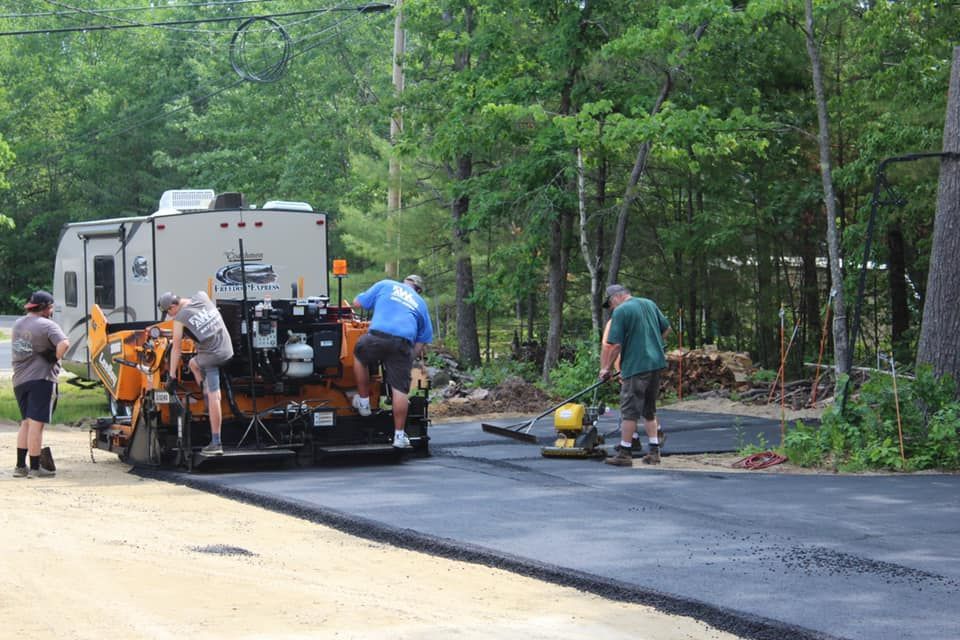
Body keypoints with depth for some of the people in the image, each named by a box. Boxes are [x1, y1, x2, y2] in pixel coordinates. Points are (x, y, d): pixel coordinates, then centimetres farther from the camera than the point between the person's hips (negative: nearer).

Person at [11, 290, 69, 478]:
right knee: (36, 423, -5)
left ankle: (20, 466, 14)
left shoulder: (18, 324, 15)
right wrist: (55, 358, -7)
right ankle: (35, 467, -3)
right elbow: (63, 344, -24)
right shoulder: (47, 325, -9)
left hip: (19, 380, 7)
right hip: (40, 378, -7)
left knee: (26, 423, 15)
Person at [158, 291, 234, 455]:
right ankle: (210, 406, 22)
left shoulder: (179, 318, -8)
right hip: (227, 349, 7)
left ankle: (216, 443, -4)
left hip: (211, 355, -7)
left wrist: (172, 376, 5)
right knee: (194, 363, 30)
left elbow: (176, 348, -2)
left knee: (213, 397, -5)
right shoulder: (201, 296, 5)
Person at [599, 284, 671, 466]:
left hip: (636, 366, -7)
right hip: (656, 363, 7)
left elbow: (615, 345, -14)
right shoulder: (649, 304, 11)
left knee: (629, 411, -1)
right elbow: (666, 328, 20)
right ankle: (654, 451, 15)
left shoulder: (620, 311, -10)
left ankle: (625, 454, 1)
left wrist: (606, 368, -4)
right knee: (649, 410, 16)